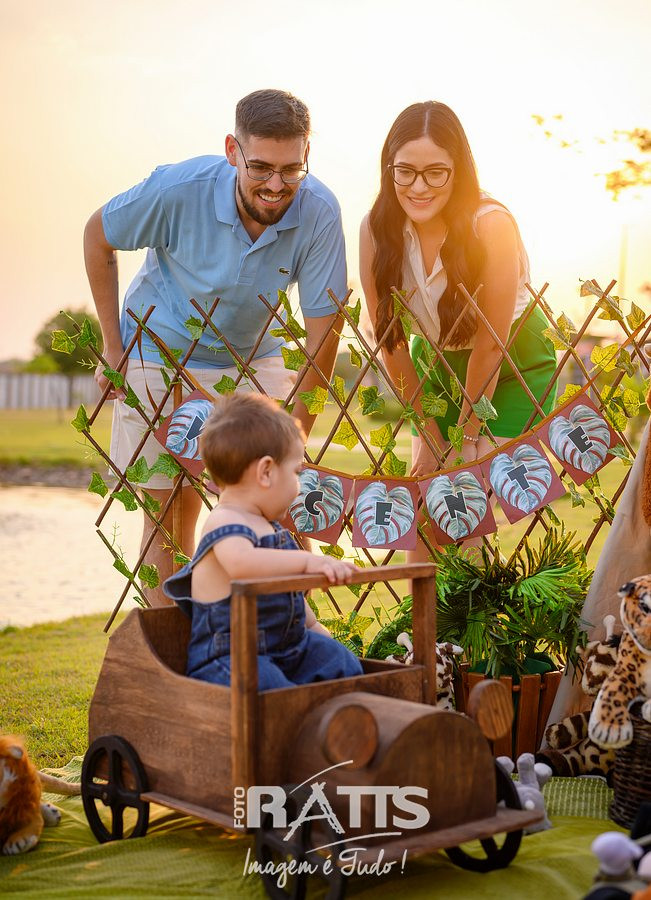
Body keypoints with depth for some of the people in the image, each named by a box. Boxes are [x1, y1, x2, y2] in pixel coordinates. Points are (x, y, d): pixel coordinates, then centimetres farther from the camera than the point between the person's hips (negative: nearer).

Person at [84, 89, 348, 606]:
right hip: (160, 356, -2)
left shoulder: (318, 212, -23)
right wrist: (113, 347, -5)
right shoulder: (178, 190, -26)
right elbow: (99, 237, -7)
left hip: (253, 360, 2)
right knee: (170, 512, -2)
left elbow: (324, 325, -16)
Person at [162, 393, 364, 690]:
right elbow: (241, 562, -42)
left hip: (284, 646, 10)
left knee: (338, 659, 0)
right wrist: (307, 560, -44)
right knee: (261, 679, -35)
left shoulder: (271, 529, 15)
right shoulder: (224, 524, -18)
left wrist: (315, 627, 35)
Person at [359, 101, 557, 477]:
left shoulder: (491, 225, -28)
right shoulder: (375, 229, -17)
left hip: (514, 365, -3)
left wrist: (469, 436, -16)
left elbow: (490, 345, -22)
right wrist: (428, 433, -8)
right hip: (435, 365, 4)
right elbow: (390, 337, -11)